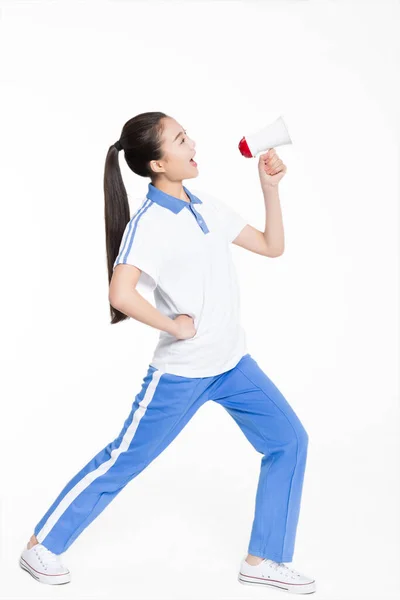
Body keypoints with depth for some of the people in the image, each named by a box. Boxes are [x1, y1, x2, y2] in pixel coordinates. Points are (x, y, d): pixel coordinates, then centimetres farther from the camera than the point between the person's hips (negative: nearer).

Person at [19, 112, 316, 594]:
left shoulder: (207, 206, 5)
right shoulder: (148, 224, -19)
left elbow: (272, 246, 11)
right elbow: (121, 294, -32)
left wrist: (270, 187, 1)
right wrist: (175, 326, -20)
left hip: (233, 363, 7)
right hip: (181, 372, -7)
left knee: (289, 441, 4)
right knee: (123, 461, 4)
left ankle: (263, 560, 16)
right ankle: (41, 545, 22)